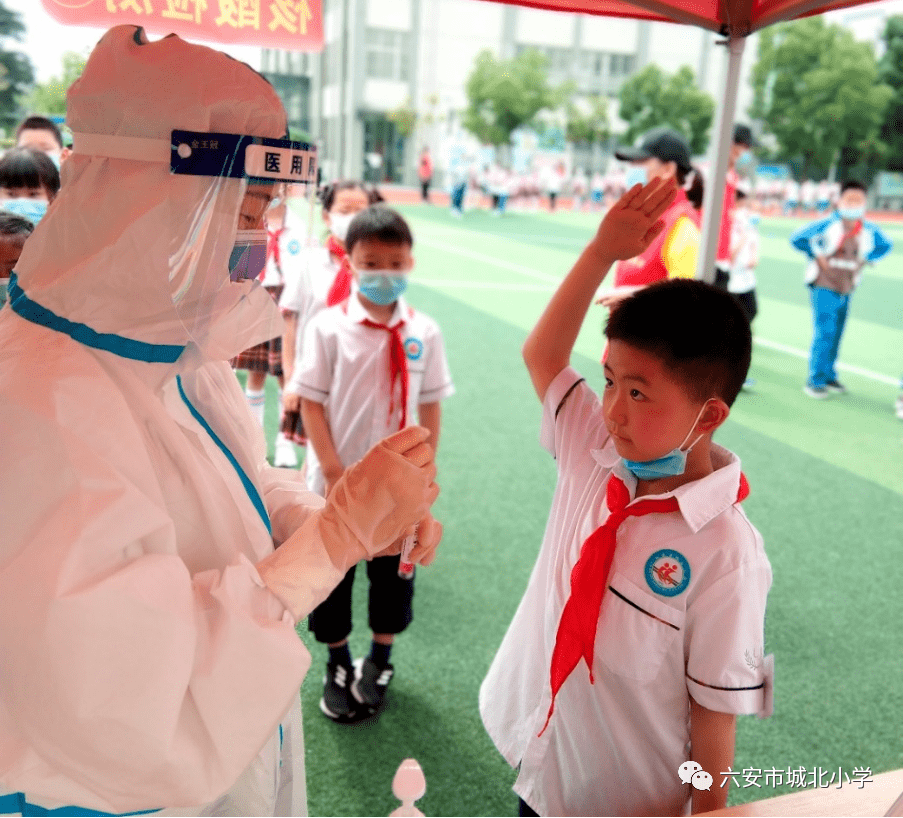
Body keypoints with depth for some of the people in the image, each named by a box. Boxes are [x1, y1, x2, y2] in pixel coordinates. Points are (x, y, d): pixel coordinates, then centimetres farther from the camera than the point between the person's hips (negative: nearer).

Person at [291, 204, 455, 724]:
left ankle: (380, 660, 39)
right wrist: (334, 471, -13)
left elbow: (430, 406, 0)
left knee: (394, 570, 16)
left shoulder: (424, 331, -6)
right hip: (337, 480, -1)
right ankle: (338, 663, 37)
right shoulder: (329, 327, -11)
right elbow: (312, 402, -10)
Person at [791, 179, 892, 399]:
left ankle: (829, 376, 24)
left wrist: (865, 259, 10)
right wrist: (817, 255, -7)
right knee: (824, 333, -10)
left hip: (846, 289, 5)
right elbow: (797, 238, -8)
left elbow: (885, 245, 24)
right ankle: (815, 381, -2)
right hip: (824, 287, -5)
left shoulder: (869, 230, 5)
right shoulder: (828, 224, -10)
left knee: (836, 334, 11)